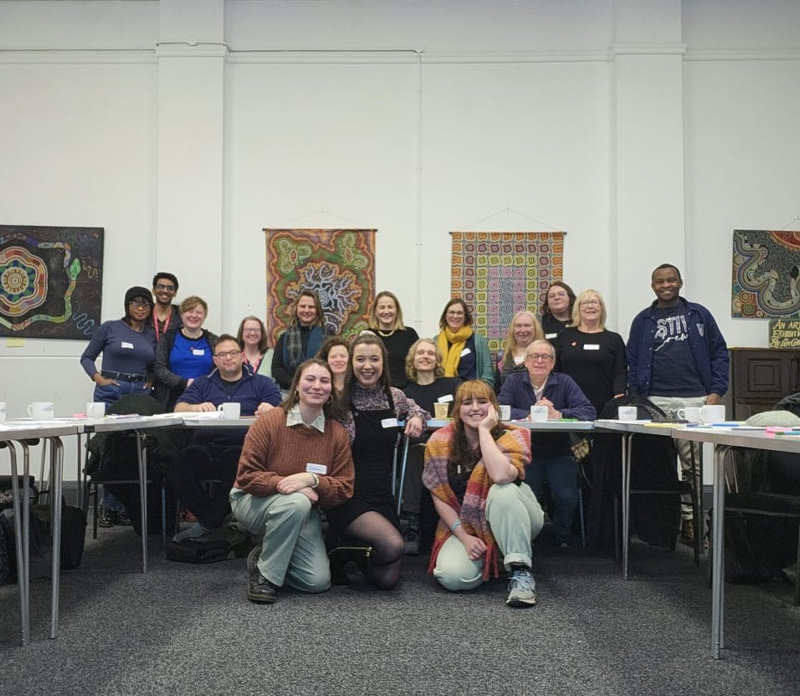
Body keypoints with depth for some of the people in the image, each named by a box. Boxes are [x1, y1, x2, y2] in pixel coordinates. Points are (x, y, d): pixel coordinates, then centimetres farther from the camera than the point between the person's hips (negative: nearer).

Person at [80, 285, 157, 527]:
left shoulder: (152, 336, 12)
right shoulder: (109, 328, 3)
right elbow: (87, 357, 7)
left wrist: (151, 381, 5)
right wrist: (98, 378, -7)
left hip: (141, 395, 3)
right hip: (111, 392, -3)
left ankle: (118, 506, 11)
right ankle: (110, 506, 5)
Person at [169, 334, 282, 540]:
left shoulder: (262, 383, 20)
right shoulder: (202, 384, 26)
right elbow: (179, 409, 10)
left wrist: (270, 410, -20)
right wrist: (196, 407, -14)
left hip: (242, 447, -2)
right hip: (205, 447, 2)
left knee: (235, 460, -39)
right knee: (177, 471, -30)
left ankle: (206, 523, -18)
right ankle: (216, 518, -11)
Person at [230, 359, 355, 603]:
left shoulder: (338, 434, -7)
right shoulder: (269, 421, -16)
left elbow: (344, 487, -8)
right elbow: (246, 476, -16)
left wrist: (311, 480, -27)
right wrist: (285, 484, -29)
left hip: (303, 514, 4)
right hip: (253, 501, -4)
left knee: (318, 581, -11)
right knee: (296, 502, -37)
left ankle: (267, 552, 18)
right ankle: (264, 573, -16)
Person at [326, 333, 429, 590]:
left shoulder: (394, 396, 6)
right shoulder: (339, 399, -7)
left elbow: (411, 407, 27)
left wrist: (417, 417, 6)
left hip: (384, 496, 5)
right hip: (349, 496, -5)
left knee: (388, 580, -3)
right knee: (392, 544, -31)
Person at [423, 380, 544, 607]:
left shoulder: (511, 437, -14)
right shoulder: (439, 443, -6)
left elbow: (501, 476, -36)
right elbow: (439, 497, -4)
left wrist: (484, 430, -27)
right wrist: (464, 536, -15)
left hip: (514, 522, -2)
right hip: (465, 526, 2)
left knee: (503, 490, -35)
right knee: (453, 577, -27)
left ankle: (521, 572, -27)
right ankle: (485, 558, 8)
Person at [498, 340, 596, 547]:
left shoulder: (565, 382, 2)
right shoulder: (513, 381, 3)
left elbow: (589, 411, -11)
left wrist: (557, 415, -26)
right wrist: (529, 415, -26)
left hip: (559, 454, 1)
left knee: (566, 497, -18)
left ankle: (562, 538, 12)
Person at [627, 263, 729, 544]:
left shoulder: (699, 314, 10)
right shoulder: (643, 320, 10)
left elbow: (719, 353, 8)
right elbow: (633, 362, 9)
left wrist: (716, 391, -2)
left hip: (695, 400, 0)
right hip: (656, 402, 0)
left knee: (693, 466, 2)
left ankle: (688, 520, 10)